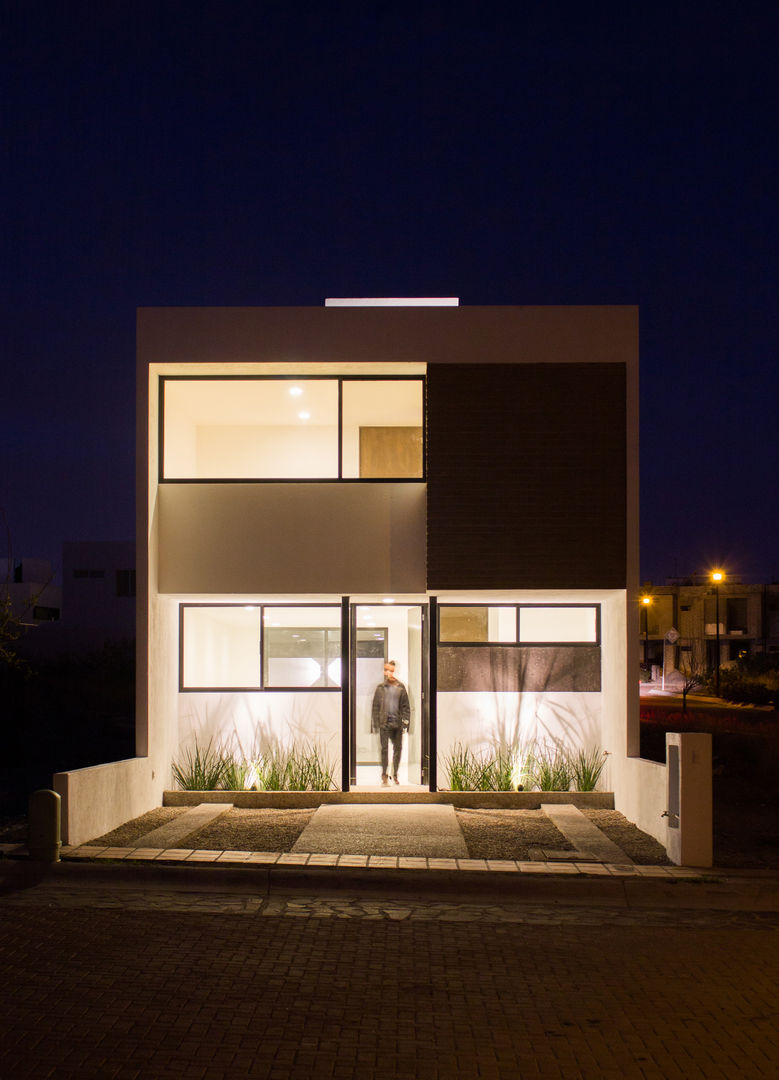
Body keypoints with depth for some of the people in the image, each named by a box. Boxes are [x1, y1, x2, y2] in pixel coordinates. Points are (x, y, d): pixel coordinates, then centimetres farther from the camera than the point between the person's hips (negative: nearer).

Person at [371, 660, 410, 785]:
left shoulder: (401, 687, 6)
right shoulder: (380, 688, 3)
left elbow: (406, 706, 7)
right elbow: (375, 706, 4)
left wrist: (405, 721, -1)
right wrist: (375, 723, -2)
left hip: (397, 723, 2)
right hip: (384, 723, -2)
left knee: (398, 749, 7)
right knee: (384, 749, -3)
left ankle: (395, 774, 17)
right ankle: (384, 774, 5)